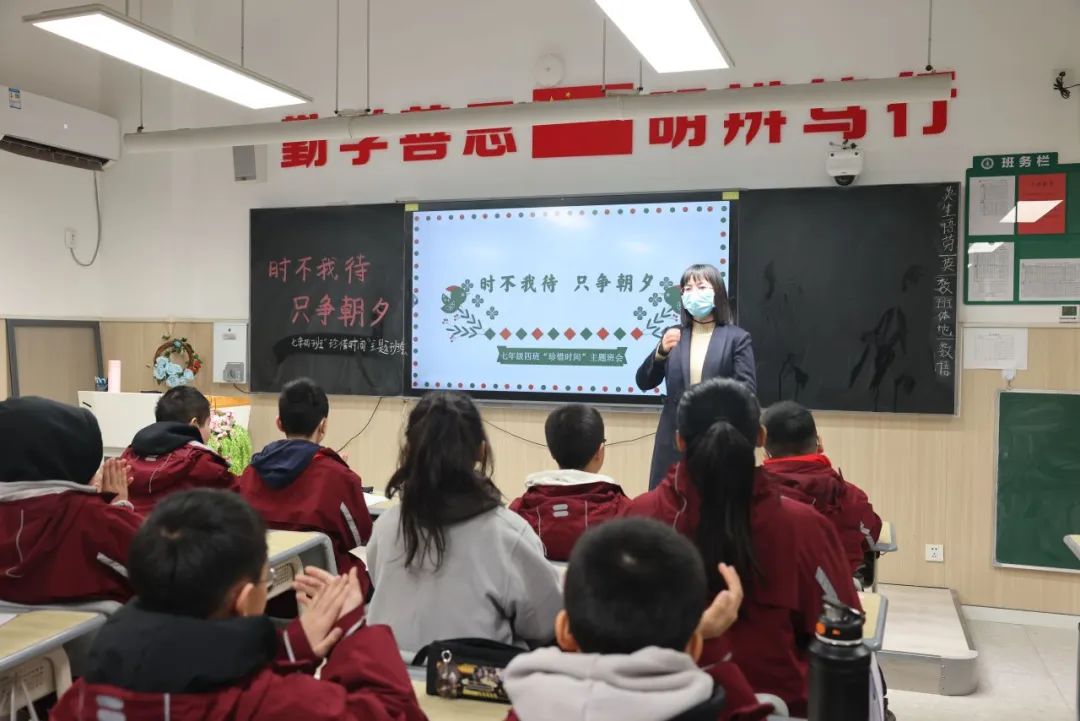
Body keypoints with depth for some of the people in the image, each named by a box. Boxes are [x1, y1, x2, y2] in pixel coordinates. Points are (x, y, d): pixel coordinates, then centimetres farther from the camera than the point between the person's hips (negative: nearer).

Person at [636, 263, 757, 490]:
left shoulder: (737, 337, 2)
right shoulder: (673, 335, 11)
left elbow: (747, 391, -2)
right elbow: (644, 383, 6)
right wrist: (661, 351, -11)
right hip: (675, 440, 3)